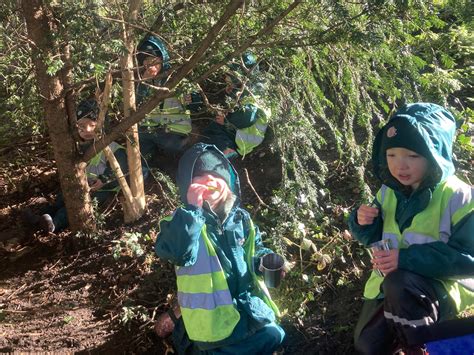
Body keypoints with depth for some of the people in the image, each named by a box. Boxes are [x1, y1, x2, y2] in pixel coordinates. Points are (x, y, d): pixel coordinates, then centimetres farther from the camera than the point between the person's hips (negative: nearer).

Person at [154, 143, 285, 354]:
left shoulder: (240, 218, 2)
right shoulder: (184, 220, -15)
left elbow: (254, 250, 18)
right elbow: (172, 252, -36)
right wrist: (192, 209, -36)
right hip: (214, 320, -5)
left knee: (273, 336, 15)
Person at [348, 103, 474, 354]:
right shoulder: (389, 191, -1)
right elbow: (374, 238, 10)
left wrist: (408, 259, -32)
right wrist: (362, 222, -15)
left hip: (444, 285, -6)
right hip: (391, 280, 6)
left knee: (399, 284, -38)